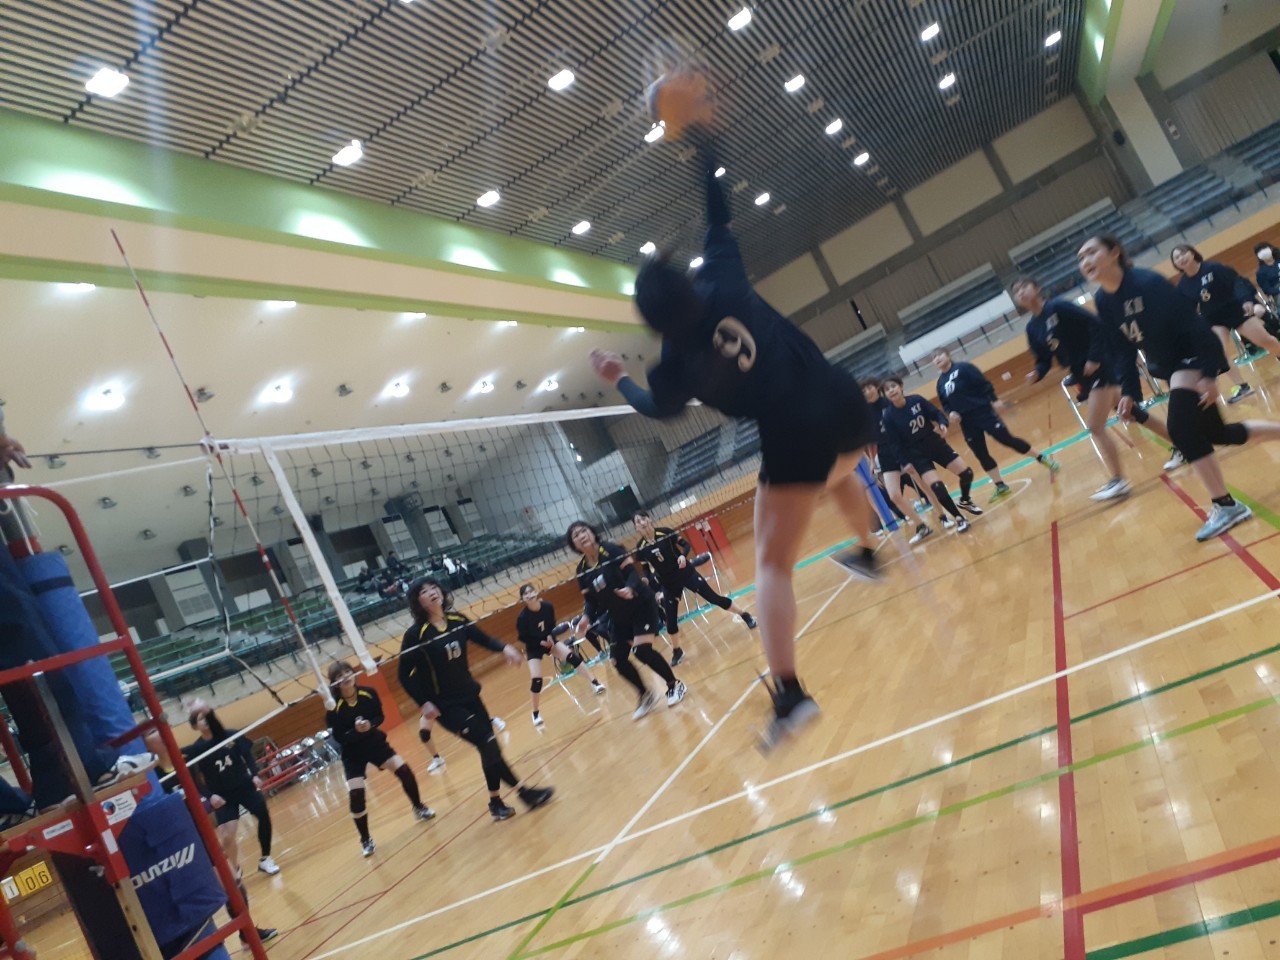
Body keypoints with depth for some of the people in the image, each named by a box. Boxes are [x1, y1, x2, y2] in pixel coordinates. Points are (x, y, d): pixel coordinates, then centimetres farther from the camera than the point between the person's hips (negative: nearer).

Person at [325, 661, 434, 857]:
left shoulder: (369, 693, -15)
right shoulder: (335, 707, -23)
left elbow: (380, 717, -4)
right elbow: (339, 738, -20)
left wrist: (370, 724, -25)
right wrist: (355, 730, -38)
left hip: (375, 743, 3)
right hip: (353, 754, -3)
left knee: (404, 771, -3)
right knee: (355, 795, -12)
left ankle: (419, 808, 25)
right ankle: (365, 840, 8)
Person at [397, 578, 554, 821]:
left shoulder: (457, 620, -2)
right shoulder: (416, 634, -17)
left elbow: (483, 639, 1)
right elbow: (403, 675, -12)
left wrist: (504, 648, -20)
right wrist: (423, 703, -21)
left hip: (470, 696, 6)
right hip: (445, 706, -6)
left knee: (489, 747, 11)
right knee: (488, 745, -11)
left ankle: (495, 802, 28)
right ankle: (525, 792, 1)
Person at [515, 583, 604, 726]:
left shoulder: (547, 607, -17)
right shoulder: (522, 617, -26)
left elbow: (552, 625, 0)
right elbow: (522, 637, -14)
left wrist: (550, 636, -19)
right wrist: (540, 642, -22)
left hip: (549, 640, 3)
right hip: (533, 648, -3)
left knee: (571, 656, -17)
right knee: (536, 680, -12)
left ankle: (595, 683, -6)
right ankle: (536, 713, 6)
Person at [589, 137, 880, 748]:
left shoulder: (677, 362, -5)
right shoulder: (724, 284, 0)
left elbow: (656, 406, 17)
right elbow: (718, 224, 16)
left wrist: (617, 379, 31)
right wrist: (704, 155, 24)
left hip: (795, 439, -6)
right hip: (845, 407, 6)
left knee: (773, 565, 1)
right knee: (838, 472, 42)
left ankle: (788, 694, -8)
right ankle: (867, 553, 63)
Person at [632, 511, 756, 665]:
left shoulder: (665, 532, -13)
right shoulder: (640, 548, -10)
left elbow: (686, 545, -4)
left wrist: (683, 556, -24)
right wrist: (657, 590, -7)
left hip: (687, 573, -1)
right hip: (668, 584, 2)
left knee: (714, 598, 1)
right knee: (670, 619, 1)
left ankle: (745, 616, 19)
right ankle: (677, 651, 22)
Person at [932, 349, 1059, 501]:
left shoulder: (963, 368, -6)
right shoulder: (940, 383, 10)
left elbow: (984, 384, -10)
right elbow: (945, 404, 15)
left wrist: (994, 400, -17)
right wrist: (950, 413, -5)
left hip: (983, 412, -5)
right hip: (966, 422, 5)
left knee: (1007, 439, -5)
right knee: (981, 455, 5)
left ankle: (1043, 459, 12)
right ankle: (1000, 486, 14)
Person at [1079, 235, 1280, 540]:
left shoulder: (1147, 283, -25)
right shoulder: (1102, 302, -5)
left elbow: (1192, 324, -24)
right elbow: (1123, 350, 3)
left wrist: (1209, 374, -27)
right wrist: (1130, 392, -3)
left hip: (1193, 357, -8)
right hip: (1168, 366, 8)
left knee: (1181, 427, -23)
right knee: (1216, 434, 15)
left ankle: (1226, 505, -12)